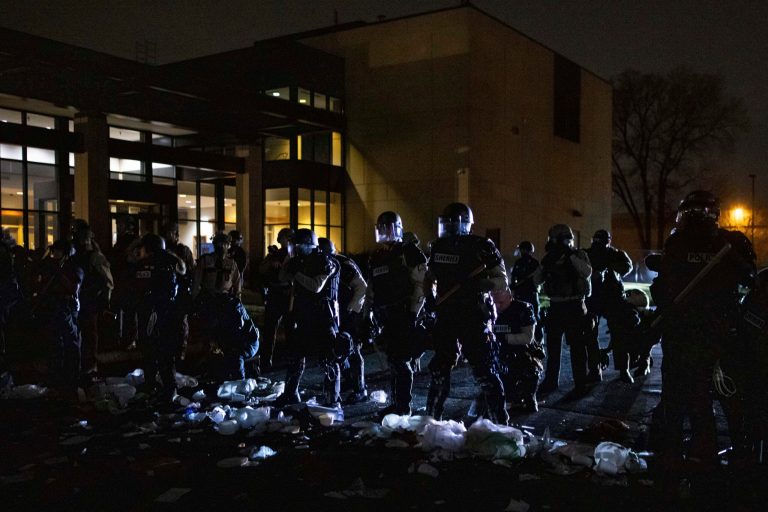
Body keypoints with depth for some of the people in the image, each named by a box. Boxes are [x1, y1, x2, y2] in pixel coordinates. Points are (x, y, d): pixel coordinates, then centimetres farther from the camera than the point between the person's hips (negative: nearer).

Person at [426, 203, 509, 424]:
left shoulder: (482, 247, -8)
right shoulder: (439, 247, 9)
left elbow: (502, 282, -8)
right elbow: (429, 279, 22)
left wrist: (476, 283, -23)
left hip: (476, 317, -5)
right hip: (446, 316, 6)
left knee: (486, 372, -4)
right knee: (439, 371, 12)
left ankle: (500, 423, 6)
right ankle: (431, 419, 26)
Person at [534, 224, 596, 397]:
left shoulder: (578, 254, -1)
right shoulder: (551, 257, 11)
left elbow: (587, 272, -20)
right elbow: (537, 280, 5)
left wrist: (571, 255, -20)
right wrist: (544, 263, -10)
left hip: (574, 306, -6)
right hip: (555, 306, 6)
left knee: (577, 346, -6)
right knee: (552, 345, 13)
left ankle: (580, 385, -2)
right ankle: (550, 381, 24)